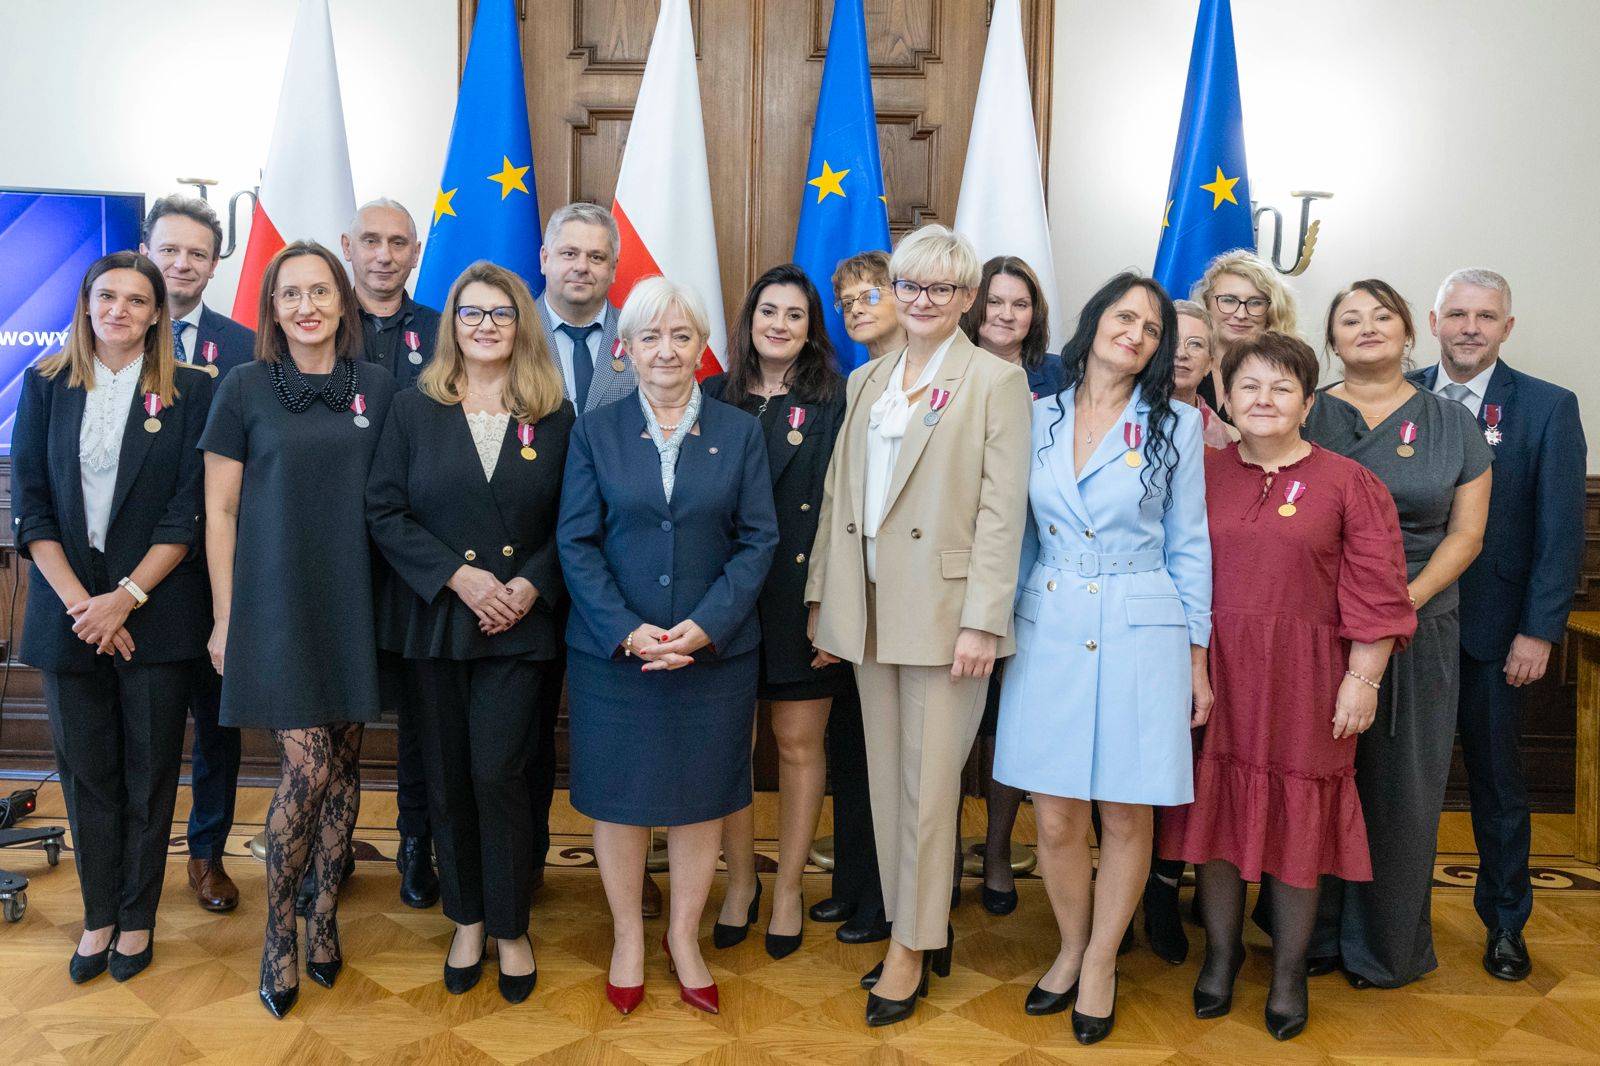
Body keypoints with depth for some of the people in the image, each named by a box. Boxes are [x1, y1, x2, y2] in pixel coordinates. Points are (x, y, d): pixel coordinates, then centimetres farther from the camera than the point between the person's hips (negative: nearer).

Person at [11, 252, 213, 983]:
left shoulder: (190, 392, 0)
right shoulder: (46, 387, 6)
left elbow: (189, 511, -5)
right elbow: (29, 503, 2)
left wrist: (125, 598, -13)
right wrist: (79, 601, -9)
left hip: (156, 614, -2)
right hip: (68, 613, 2)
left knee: (149, 774, 7)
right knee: (85, 773, 10)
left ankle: (137, 918, 23)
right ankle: (98, 917, 25)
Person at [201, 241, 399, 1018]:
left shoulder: (377, 388, 5)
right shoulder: (245, 389, -1)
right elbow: (219, 510, 0)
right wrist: (225, 618, -2)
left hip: (353, 602, 3)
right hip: (276, 603, -2)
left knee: (343, 761, 9)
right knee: (305, 770, -5)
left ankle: (324, 915, 28)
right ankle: (279, 930, 17)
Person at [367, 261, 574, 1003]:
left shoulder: (553, 415, 3)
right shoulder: (413, 410, 3)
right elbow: (384, 511, -3)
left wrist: (531, 586, -13)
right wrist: (459, 577, -13)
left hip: (519, 627, -1)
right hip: (437, 623, 2)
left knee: (497, 772, -5)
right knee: (448, 776, 9)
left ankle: (509, 928, 15)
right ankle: (467, 919, 28)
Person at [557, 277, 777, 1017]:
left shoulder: (739, 433, 3)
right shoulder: (595, 431, 2)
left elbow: (758, 539, -1)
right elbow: (576, 543, -2)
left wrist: (706, 625, -13)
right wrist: (627, 630, -14)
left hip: (715, 651, 1)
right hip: (613, 652, 0)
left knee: (701, 795, 10)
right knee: (617, 795, 9)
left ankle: (684, 935, 30)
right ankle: (627, 937, 29)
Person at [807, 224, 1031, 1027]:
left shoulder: (996, 381, -3)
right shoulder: (866, 381, 14)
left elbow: (1002, 510, -9)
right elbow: (839, 494, 13)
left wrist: (981, 621, -15)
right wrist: (823, 597, 9)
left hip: (944, 608, -5)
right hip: (871, 608, 6)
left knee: (928, 785, 1)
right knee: (887, 780, 12)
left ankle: (913, 947, 17)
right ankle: (920, 930, 27)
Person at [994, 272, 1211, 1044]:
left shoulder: (1176, 425, 2)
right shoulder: (1039, 417, 6)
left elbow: (1188, 546, 4)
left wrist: (1198, 657, 2)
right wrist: (1002, 626, 10)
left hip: (1139, 634, -1)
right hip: (1048, 630, 2)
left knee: (1126, 815, 6)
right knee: (1055, 818, 4)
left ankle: (1101, 961, 27)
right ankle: (1071, 947, 29)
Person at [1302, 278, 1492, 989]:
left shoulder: (1452, 422, 8)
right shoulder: (1304, 415, 5)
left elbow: (1466, 532, 4)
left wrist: (1407, 600, -12)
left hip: (1420, 632, 1)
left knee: (1400, 789, 7)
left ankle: (1385, 947, 24)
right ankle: (1313, 936, 21)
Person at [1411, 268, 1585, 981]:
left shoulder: (1548, 408, -2)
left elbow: (1561, 532, -4)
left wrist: (1540, 630, -10)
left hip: (1492, 629, -1)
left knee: (1498, 780, 12)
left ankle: (1505, 921, 30)